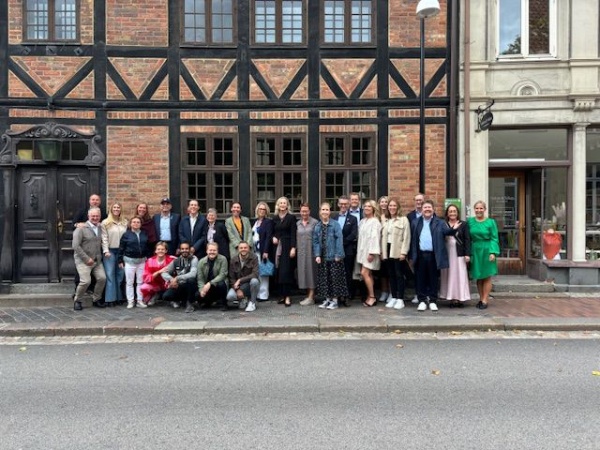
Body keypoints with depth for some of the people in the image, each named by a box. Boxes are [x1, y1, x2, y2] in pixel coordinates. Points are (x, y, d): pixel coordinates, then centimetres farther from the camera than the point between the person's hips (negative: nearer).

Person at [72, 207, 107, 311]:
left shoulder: (100, 228, 10)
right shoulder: (81, 229, -7)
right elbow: (76, 246, -13)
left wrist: (100, 256, 7)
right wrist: (87, 259, -16)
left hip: (97, 260, 5)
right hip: (83, 260, -5)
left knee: (102, 278, -6)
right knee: (86, 281, -14)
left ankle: (96, 299, 16)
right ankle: (77, 300, 10)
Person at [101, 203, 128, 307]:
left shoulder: (125, 222, 9)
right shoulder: (105, 223, 1)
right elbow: (104, 238, -2)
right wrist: (106, 251, -9)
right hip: (110, 251, -3)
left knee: (120, 274, 4)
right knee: (110, 274, -3)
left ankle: (119, 297, 12)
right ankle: (110, 298, 1)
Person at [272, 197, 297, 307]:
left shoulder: (291, 217, -1)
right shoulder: (275, 218, 12)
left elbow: (293, 234, -6)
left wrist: (293, 247, -14)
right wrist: (273, 237, -3)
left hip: (287, 246, -4)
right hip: (277, 247, 4)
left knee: (286, 271, -8)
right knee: (278, 272, 3)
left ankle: (287, 296, -4)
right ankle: (282, 295, 10)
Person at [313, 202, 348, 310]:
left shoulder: (335, 224, -7)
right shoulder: (317, 226, 7)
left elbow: (339, 239, -10)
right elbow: (315, 241, 6)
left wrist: (338, 254, -15)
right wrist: (317, 255, -4)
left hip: (334, 256, -5)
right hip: (322, 257, 5)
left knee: (335, 278, 1)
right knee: (324, 279, 10)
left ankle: (334, 300, 10)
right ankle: (327, 299, 21)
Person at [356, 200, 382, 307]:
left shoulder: (375, 222, -9)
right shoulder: (362, 221, 13)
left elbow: (375, 237, -15)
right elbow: (360, 236, 13)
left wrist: (372, 253, -19)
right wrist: (359, 251, 7)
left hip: (370, 251, -7)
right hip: (362, 250, 7)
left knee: (364, 273, -12)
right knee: (368, 274, 9)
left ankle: (372, 297, -2)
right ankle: (369, 296, 14)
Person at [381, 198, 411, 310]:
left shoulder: (403, 220, -3)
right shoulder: (386, 221, 13)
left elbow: (406, 237, -8)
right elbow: (383, 237, 13)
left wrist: (403, 252, -13)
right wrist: (382, 252, 8)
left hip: (398, 251, -5)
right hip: (388, 251, 5)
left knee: (399, 275, -2)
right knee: (391, 275, 9)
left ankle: (400, 299, 3)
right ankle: (393, 297, 17)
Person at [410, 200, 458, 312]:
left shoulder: (440, 222, 8)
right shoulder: (416, 223, 10)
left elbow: (447, 231, -7)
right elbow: (412, 239, 6)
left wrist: (454, 229, -30)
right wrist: (411, 255, 0)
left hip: (434, 255, -1)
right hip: (420, 255, 1)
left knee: (434, 279, 5)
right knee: (421, 279, 5)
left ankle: (433, 301, 15)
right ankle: (422, 301, 14)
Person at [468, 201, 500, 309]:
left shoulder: (490, 222, -2)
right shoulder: (470, 221, 5)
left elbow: (494, 239, -4)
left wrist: (493, 252, -14)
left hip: (486, 251, -3)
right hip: (475, 251, 3)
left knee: (487, 277, 2)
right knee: (478, 277, 8)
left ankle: (485, 300, 8)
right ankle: (481, 299, 18)